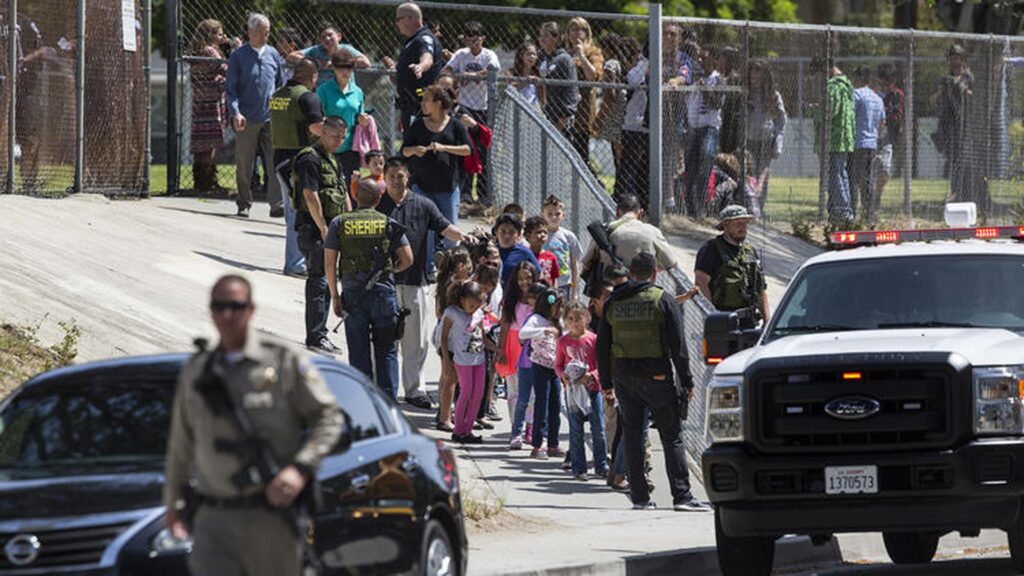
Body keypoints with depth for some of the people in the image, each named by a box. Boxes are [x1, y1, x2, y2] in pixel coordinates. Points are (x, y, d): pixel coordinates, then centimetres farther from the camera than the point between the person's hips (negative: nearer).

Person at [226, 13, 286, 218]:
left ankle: (277, 204, -10)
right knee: (244, 165, 5)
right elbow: (231, 88, -2)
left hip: (271, 118, 2)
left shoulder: (273, 55, 10)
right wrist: (235, 112, -14)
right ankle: (244, 204, 16)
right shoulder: (239, 56, 0)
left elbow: (282, 85, 16)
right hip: (246, 120, -2)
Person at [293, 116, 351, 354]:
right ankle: (316, 336, -9)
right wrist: (323, 229, -20)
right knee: (318, 281, -10)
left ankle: (318, 335, 18)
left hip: (331, 229, 10)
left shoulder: (332, 161, 18)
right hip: (313, 229, -10)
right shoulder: (310, 160, -12)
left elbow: (343, 195, 23)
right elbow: (310, 196, -19)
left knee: (327, 281, 12)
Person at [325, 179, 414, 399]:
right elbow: (407, 259, -3)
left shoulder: (339, 223, 2)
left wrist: (335, 296, 7)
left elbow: (329, 262, 0)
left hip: (353, 294, 1)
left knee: (358, 352, 7)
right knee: (386, 351, 7)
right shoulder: (389, 224, 0)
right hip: (383, 291, -1)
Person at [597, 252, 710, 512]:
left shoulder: (613, 303, 8)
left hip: (623, 378, 4)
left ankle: (639, 496, 6)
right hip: (657, 375, -4)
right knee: (672, 436, -1)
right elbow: (678, 345, -7)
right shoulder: (663, 300, -4)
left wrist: (606, 382, 17)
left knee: (632, 436, 9)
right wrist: (686, 381, -3)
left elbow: (602, 346, 10)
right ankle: (681, 496, -8)